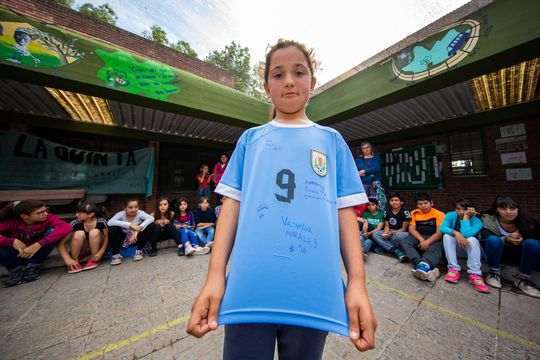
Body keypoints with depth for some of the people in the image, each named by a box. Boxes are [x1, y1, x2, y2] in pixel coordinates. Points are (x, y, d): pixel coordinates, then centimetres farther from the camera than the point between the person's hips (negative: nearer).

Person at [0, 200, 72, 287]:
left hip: (37, 252, 0)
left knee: (53, 232, -27)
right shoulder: (9, 222, -21)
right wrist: (12, 241, -41)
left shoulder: (47, 218, -22)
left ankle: (32, 267, -9)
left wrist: (38, 244, -43)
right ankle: (17, 270, -4)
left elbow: (67, 227, -38)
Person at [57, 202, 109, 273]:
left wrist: (101, 252, -29)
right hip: (82, 249, 2)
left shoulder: (101, 222, -24)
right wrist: (68, 259, -29)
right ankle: (74, 263, -8)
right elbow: (61, 243, -19)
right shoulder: (75, 223, -20)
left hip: (98, 246, -1)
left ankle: (94, 260, -12)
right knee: (79, 233, -27)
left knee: (94, 232, -30)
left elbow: (107, 238, -16)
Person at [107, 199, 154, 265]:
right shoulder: (121, 214, -15)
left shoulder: (140, 213, -16)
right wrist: (130, 225, -42)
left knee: (150, 225, -24)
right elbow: (110, 222, -33)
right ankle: (116, 254, -8)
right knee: (113, 228, -26)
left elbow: (151, 218, -34)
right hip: (123, 239, 0)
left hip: (136, 238, 0)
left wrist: (137, 230, -42)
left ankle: (139, 251, -7)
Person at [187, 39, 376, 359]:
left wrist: (357, 283, -1)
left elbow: (345, 212, 4)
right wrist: (215, 276, -3)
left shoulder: (331, 140, 8)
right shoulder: (250, 139, 8)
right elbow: (232, 205, 2)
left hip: (313, 291, 2)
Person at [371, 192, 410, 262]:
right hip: (390, 233, 5)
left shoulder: (405, 212, -11)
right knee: (375, 234, -20)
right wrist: (385, 233, -17)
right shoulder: (387, 212, 3)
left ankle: (384, 246, -15)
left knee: (398, 236, -41)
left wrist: (392, 233, -24)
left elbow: (404, 229, -11)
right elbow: (387, 226, 5)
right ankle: (396, 251, -25)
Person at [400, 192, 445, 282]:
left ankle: (423, 266, -60)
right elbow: (411, 229, 0)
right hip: (418, 238, 3)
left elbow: (440, 232, -11)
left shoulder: (439, 214, -2)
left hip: (434, 239, -2)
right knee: (404, 242, -26)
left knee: (434, 249, -35)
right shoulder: (414, 213, 6)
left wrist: (427, 242, -26)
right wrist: (421, 240, -18)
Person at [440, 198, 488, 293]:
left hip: (471, 249, -1)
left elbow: (466, 234, -36)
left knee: (472, 239, -32)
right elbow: (442, 228, -25)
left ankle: (474, 275, -33)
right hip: (455, 248, 1)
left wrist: (466, 216, -29)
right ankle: (454, 269, -28)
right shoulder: (450, 215, -11)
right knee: (447, 236, -30)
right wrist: (456, 232, -43)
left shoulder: (477, 221, -17)